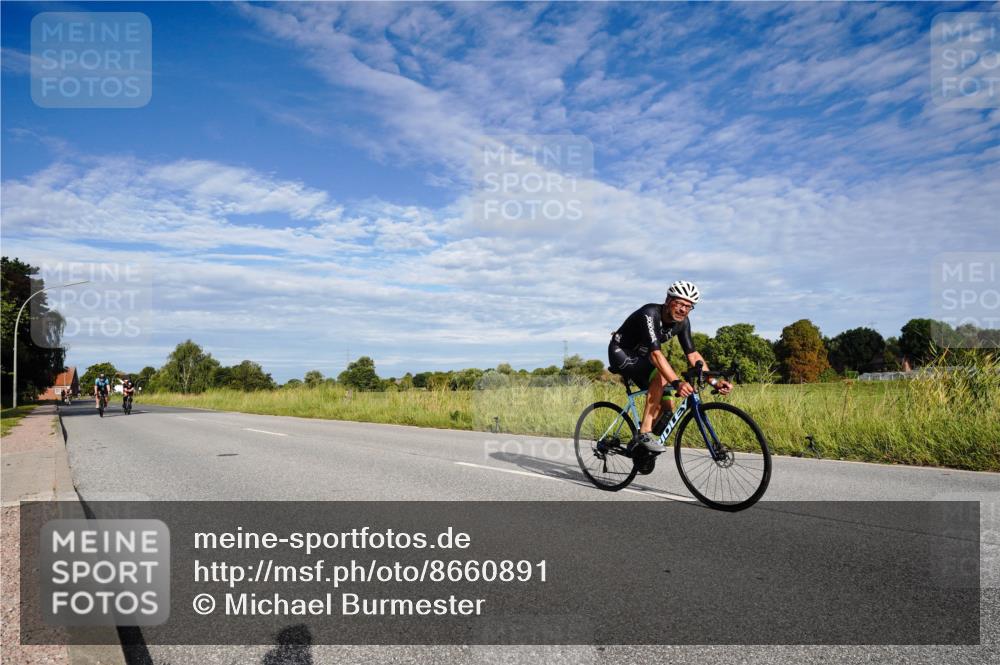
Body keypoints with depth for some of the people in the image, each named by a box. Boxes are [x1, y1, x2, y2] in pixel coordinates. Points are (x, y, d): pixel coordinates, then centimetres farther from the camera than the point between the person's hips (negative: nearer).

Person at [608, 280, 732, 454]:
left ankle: (639, 443, 14)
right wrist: (677, 382, -52)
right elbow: (655, 353, -41)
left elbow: (693, 355, -7)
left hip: (640, 356, 8)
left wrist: (714, 382, -19)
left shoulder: (682, 322, -8)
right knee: (661, 375, -32)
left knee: (666, 407, -4)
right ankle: (645, 432, -27)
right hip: (621, 353, -8)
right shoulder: (650, 314, -31)